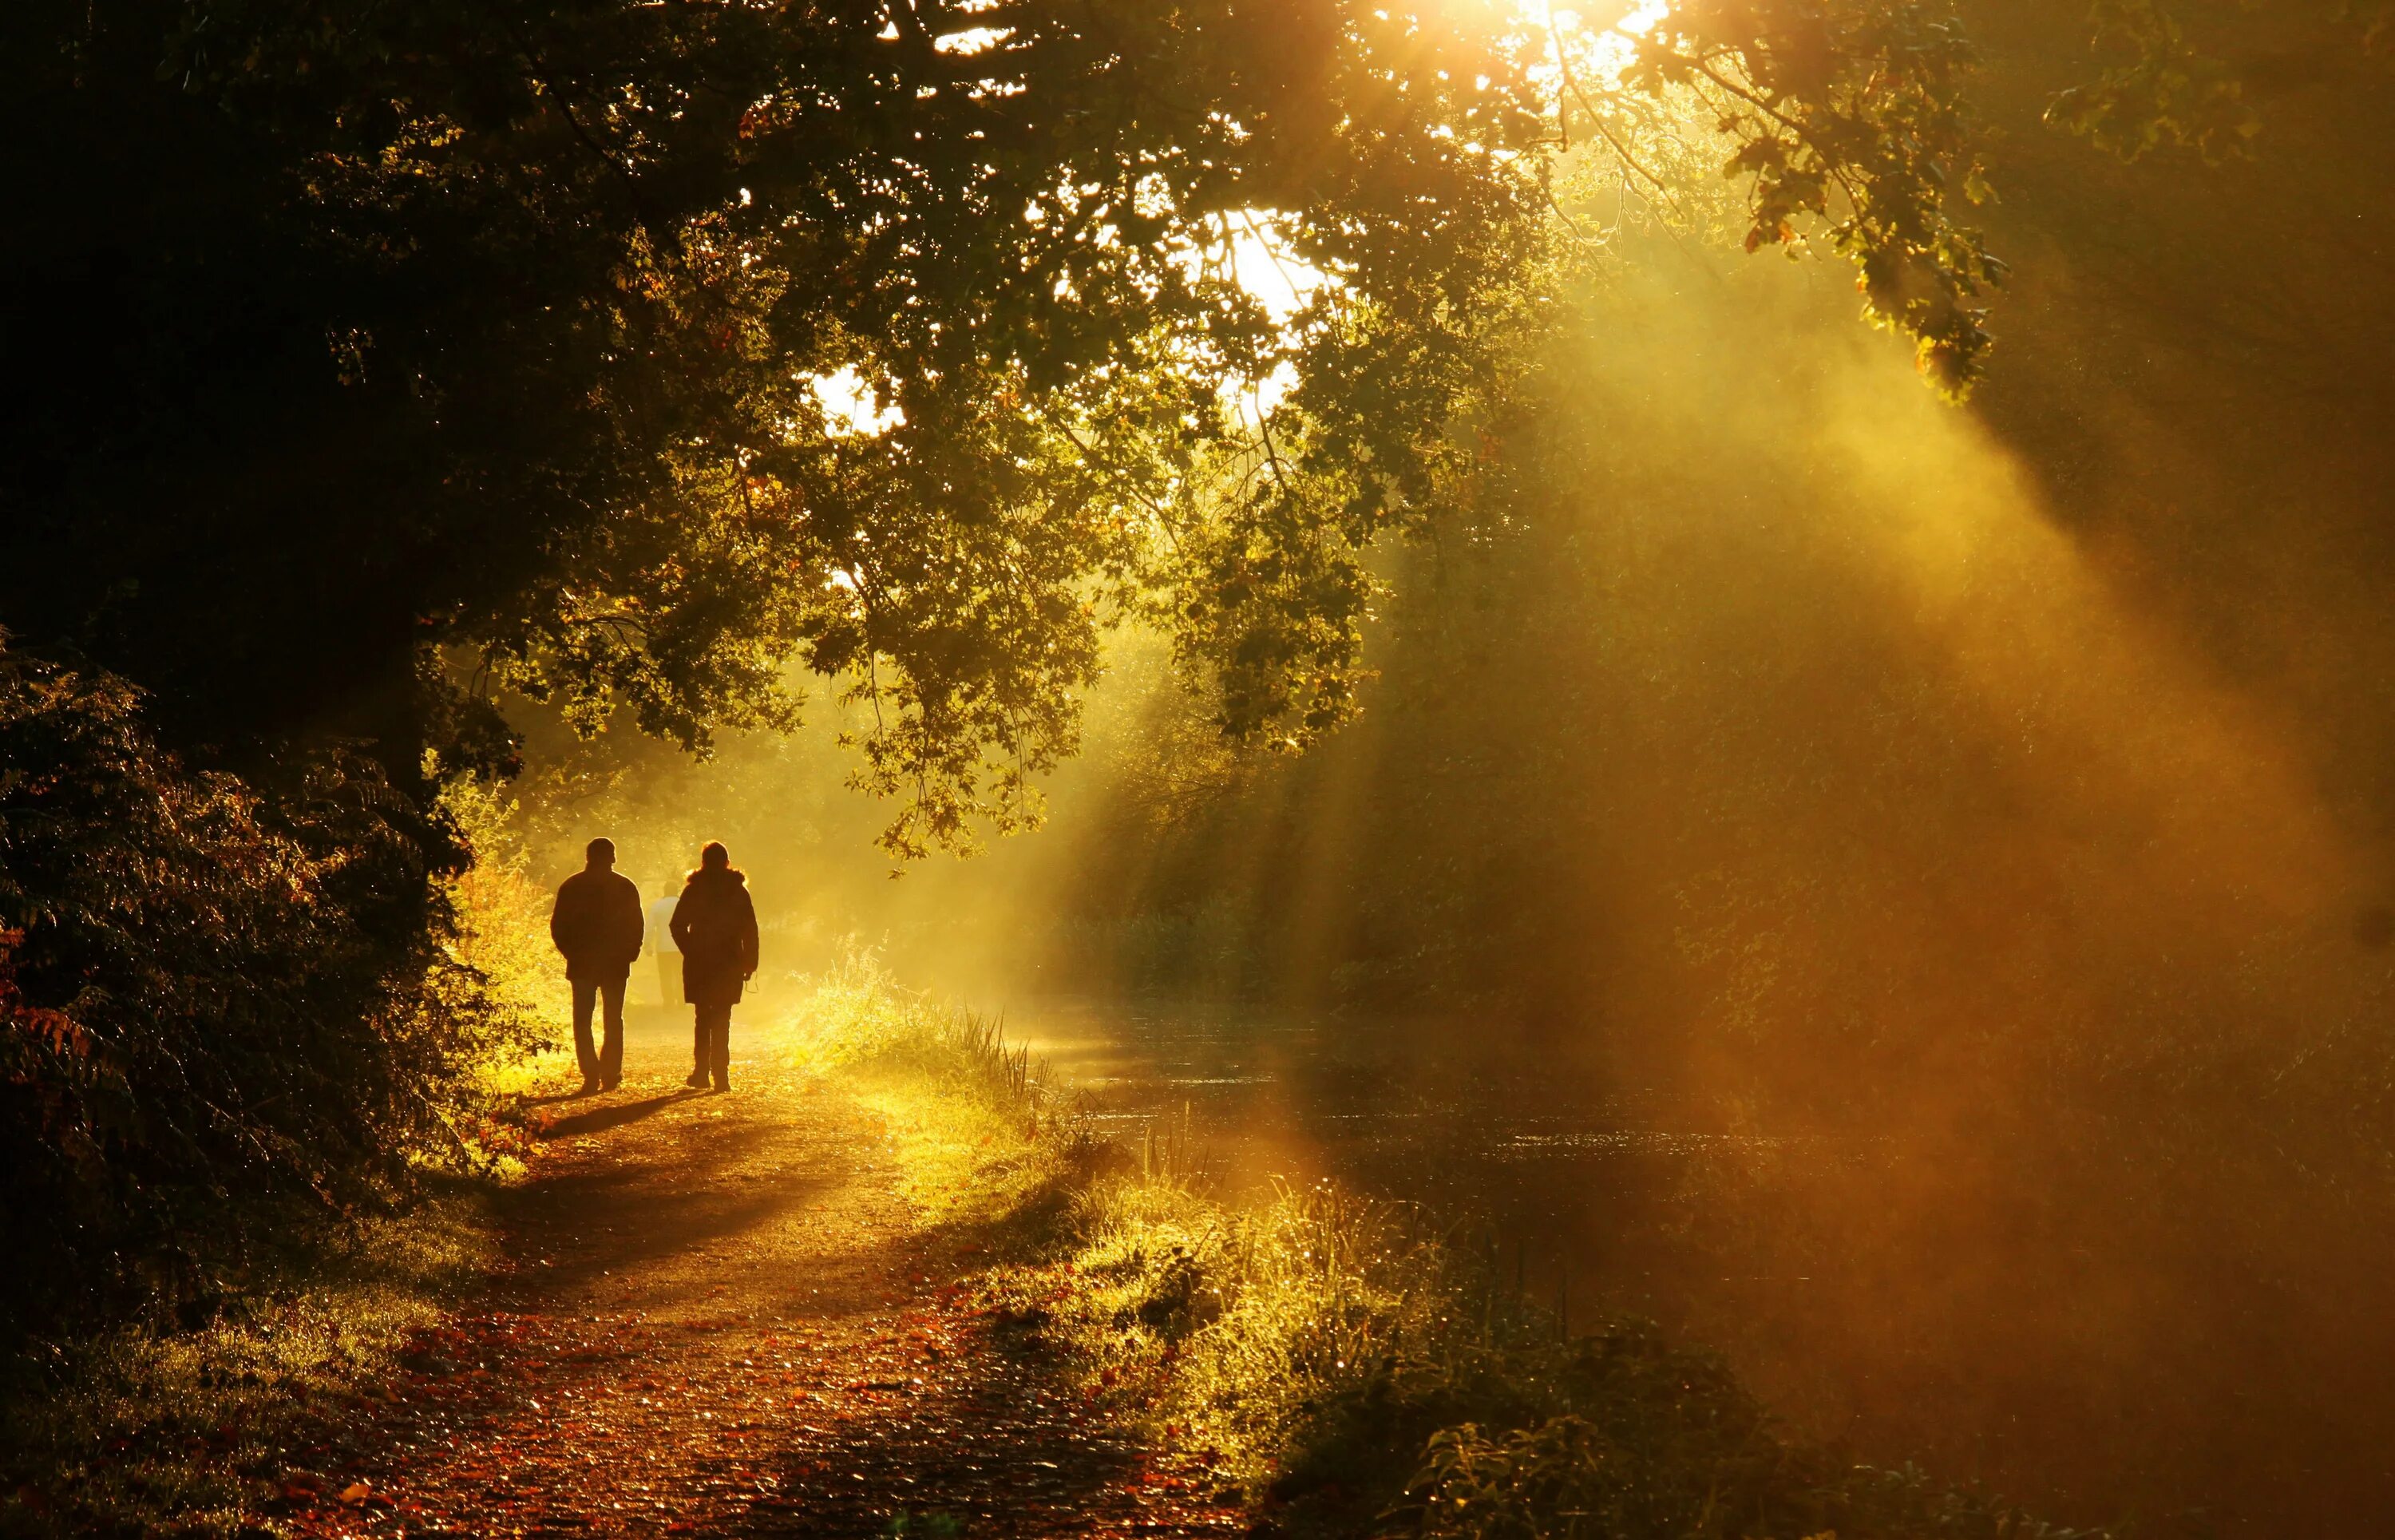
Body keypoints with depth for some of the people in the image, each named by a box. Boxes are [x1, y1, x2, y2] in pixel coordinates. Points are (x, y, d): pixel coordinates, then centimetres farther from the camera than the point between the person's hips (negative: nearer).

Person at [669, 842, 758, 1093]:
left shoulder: (693, 890, -2)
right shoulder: (738, 891, -1)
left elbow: (677, 926, -4)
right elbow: (750, 930, -2)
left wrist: (690, 951, 7)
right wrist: (750, 963, 3)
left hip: (699, 964, 0)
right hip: (729, 963, 0)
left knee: (703, 1018, 12)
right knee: (722, 1020, 4)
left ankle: (702, 1072, 8)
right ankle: (720, 1074, -6)